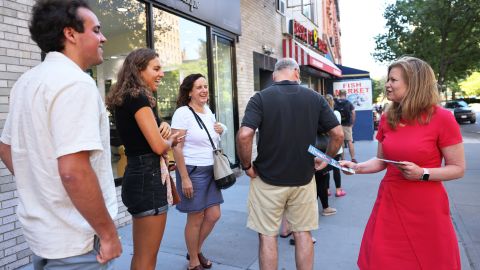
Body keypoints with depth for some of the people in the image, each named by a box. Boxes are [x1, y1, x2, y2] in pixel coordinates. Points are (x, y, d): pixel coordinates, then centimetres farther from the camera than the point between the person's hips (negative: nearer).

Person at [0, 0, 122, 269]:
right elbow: (73, 170, -30)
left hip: (41, 230, 9)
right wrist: (108, 233, -20)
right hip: (75, 241, -9)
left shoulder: (27, 81, 8)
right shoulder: (75, 82, -22)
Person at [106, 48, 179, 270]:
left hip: (138, 175, 10)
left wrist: (162, 127, 0)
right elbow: (159, 146, -20)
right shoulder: (138, 97, -15)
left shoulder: (125, 98, 14)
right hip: (148, 178, -10)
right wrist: (171, 139, 2)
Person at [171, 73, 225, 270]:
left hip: (211, 171, 7)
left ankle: (195, 251, 35)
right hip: (193, 171, -7)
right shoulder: (182, 113, -13)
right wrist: (184, 178, -19)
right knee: (196, 219, 5)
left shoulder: (208, 111, 9)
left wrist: (219, 132, 1)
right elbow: (177, 148, -17)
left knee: (213, 215, 12)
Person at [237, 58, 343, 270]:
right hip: (304, 179, 3)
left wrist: (247, 166, -8)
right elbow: (338, 134, -1)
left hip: (268, 179, -2)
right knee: (303, 233, 17)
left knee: (267, 235, 11)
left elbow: (244, 135, -21)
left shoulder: (261, 98, -9)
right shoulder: (315, 98, 0)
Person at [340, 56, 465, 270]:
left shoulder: (442, 118, -10)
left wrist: (422, 173, -21)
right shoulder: (387, 119, 3)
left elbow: (458, 168, -7)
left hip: (426, 209, -4)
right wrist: (356, 167, -6)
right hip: (390, 203, 4)